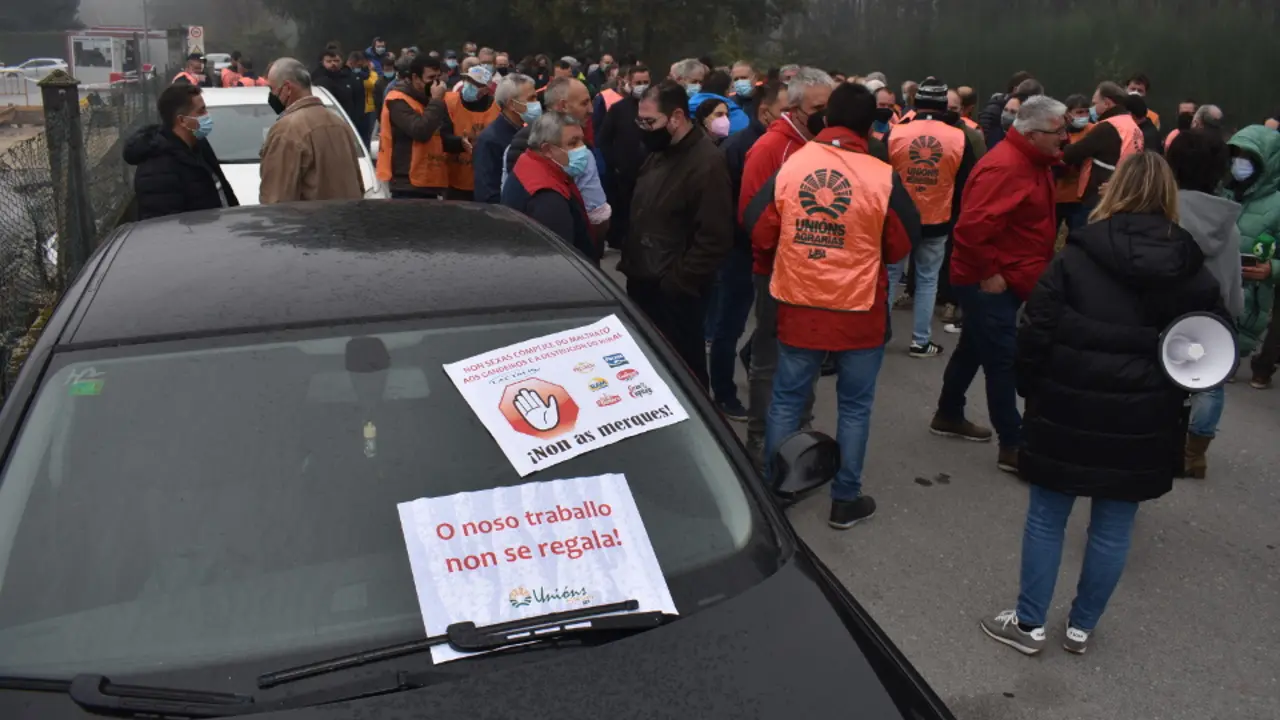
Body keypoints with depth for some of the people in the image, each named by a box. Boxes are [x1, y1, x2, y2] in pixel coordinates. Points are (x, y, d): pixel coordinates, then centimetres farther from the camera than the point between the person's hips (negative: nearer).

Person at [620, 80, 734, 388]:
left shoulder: (706, 163, -17)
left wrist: (679, 282, -19)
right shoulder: (659, 153, 12)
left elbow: (714, 237, -21)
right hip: (642, 282, 9)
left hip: (673, 291, -9)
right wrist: (628, 262, 13)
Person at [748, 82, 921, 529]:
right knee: (854, 406, 12)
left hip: (798, 305, 2)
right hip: (859, 311, -2)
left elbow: (759, 233, 1)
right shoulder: (883, 178, -12)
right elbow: (901, 246, -2)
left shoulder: (788, 166, -6)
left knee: (787, 399, 15)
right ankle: (845, 500, 21)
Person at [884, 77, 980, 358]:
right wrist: (956, 220, 14)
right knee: (927, 280, 11)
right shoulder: (959, 138, -7)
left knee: (890, 276, 13)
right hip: (937, 223, 0)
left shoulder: (895, 134, -9)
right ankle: (921, 341, 15)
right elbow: (966, 187, 1)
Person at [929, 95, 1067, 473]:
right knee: (1003, 359, -6)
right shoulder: (1005, 168, -24)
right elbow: (971, 227, -31)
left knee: (974, 349, 21)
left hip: (1007, 278, 10)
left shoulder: (1032, 162, 9)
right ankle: (1012, 445, 2)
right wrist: (989, 273, -23)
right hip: (988, 281, -10)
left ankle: (948, 416, 36)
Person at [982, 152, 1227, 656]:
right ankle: (1081, 627, 27)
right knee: (1113, 528, 14)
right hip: (1143, 419, 2)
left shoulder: (1077, 256, -8)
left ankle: (1030, 623, 21)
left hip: (1069, 408, -2)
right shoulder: (1190, 268, 0)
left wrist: (1032, 388, 4)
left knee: (1046, 517, 11)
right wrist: (1173, 393, 15)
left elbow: (1037, 329, -9)